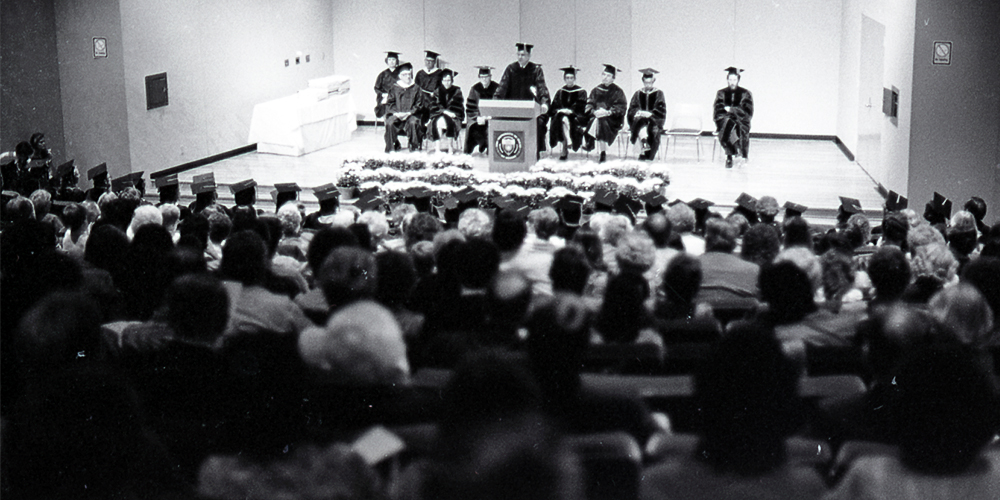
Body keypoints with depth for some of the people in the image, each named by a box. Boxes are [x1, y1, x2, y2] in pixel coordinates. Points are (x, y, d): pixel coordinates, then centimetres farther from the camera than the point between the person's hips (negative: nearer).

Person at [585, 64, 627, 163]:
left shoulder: (617, 91, 6)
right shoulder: (596, 90, 18)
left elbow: (621, 108, -6)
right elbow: (589, 105, 8)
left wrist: (608, 112, -22)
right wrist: (594, 111, -16)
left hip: (613, 120, -3)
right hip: (596, 116, 3)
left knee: (600, 121, -36)